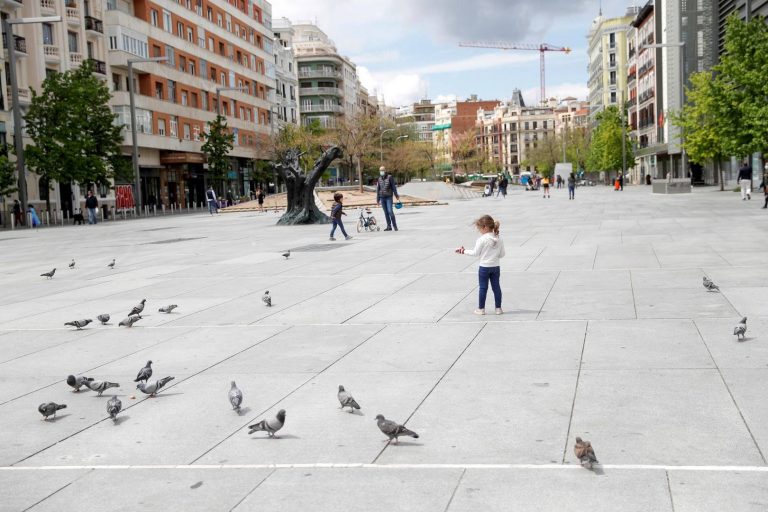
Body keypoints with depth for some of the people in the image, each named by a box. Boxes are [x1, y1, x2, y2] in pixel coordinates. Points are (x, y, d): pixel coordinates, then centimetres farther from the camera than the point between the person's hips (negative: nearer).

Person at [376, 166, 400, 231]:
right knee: (386, 212, 5)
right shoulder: (379, 179, 11)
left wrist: (396, 195, -7)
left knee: (390, 211, -14)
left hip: (389, 197, -5)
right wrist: (377, 199, 14)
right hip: (382, 198, 5)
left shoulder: (390, 177, -3)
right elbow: (378, 190, 15)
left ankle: (395, 226, -6)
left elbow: (394, 187, -3)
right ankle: (389, 226, 10)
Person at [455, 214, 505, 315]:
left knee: (483, 288, 5)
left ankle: (481, 309, 12)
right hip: (495, 267, 4)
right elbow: (502, 254, 3)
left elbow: (475, 253, -8)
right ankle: (498, 308, 14)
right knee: (496, 287, 10)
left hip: (484, 267, -4)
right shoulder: (499, 239, -1)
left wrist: (464, 251, 5)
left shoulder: (481, 240, -15)